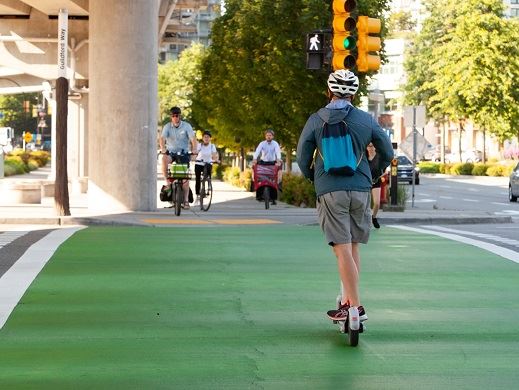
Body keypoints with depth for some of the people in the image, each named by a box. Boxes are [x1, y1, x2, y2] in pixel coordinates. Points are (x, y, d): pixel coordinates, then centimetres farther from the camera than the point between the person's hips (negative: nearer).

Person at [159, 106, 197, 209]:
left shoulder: (186, 126, -6)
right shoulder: (167, 126, -5)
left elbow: (193, 139, -15)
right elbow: (162, 138, -18)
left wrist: (194, 149, -34)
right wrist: (163, 149, -38)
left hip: (183, 153, 0)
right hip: (170, 152, 0)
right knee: (164, 159, -34)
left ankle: (186, 200, 1)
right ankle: (168, 183, -24)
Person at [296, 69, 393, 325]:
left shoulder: (316, 120, 0)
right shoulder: (366, 120, 4)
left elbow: (302, 157, 5)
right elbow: (387, 153, 12)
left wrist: (312, 178, 24)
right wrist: (373, 176, 30)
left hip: (329, 191, -2)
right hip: (360, 190, 2)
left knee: (343, 250, -6)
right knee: (353, 247, 15)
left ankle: (356, 308, -12)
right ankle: (347, 300, 18)